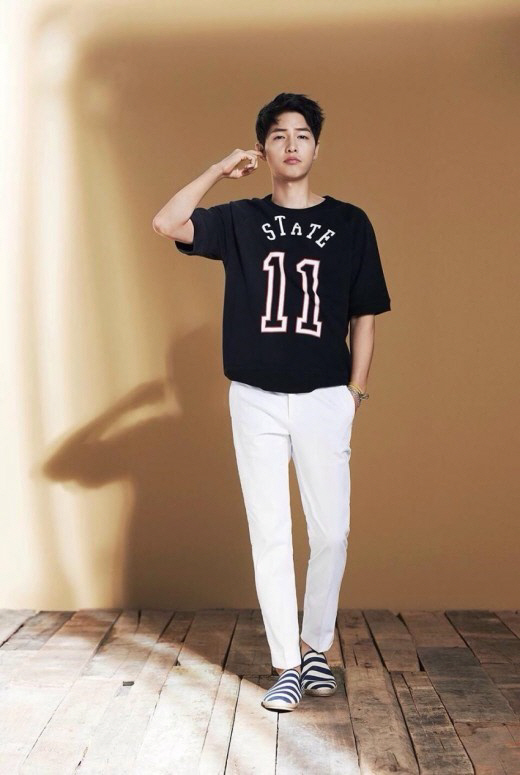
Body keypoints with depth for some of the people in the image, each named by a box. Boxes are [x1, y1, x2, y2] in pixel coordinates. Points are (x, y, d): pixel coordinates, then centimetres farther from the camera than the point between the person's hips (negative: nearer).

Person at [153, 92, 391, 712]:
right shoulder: (240, 220, 6)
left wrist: (356, 392, 2)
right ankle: (287, 665, 13)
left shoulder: (350, 223, 6)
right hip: (256, 400, 0)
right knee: (269, 535, 3)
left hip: (324, 400, 0)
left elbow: (364, 316, 7)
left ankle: (316, 647, 23)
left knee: (330, 532, 1)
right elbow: (167, 223, -9)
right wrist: (221, 168, -2)